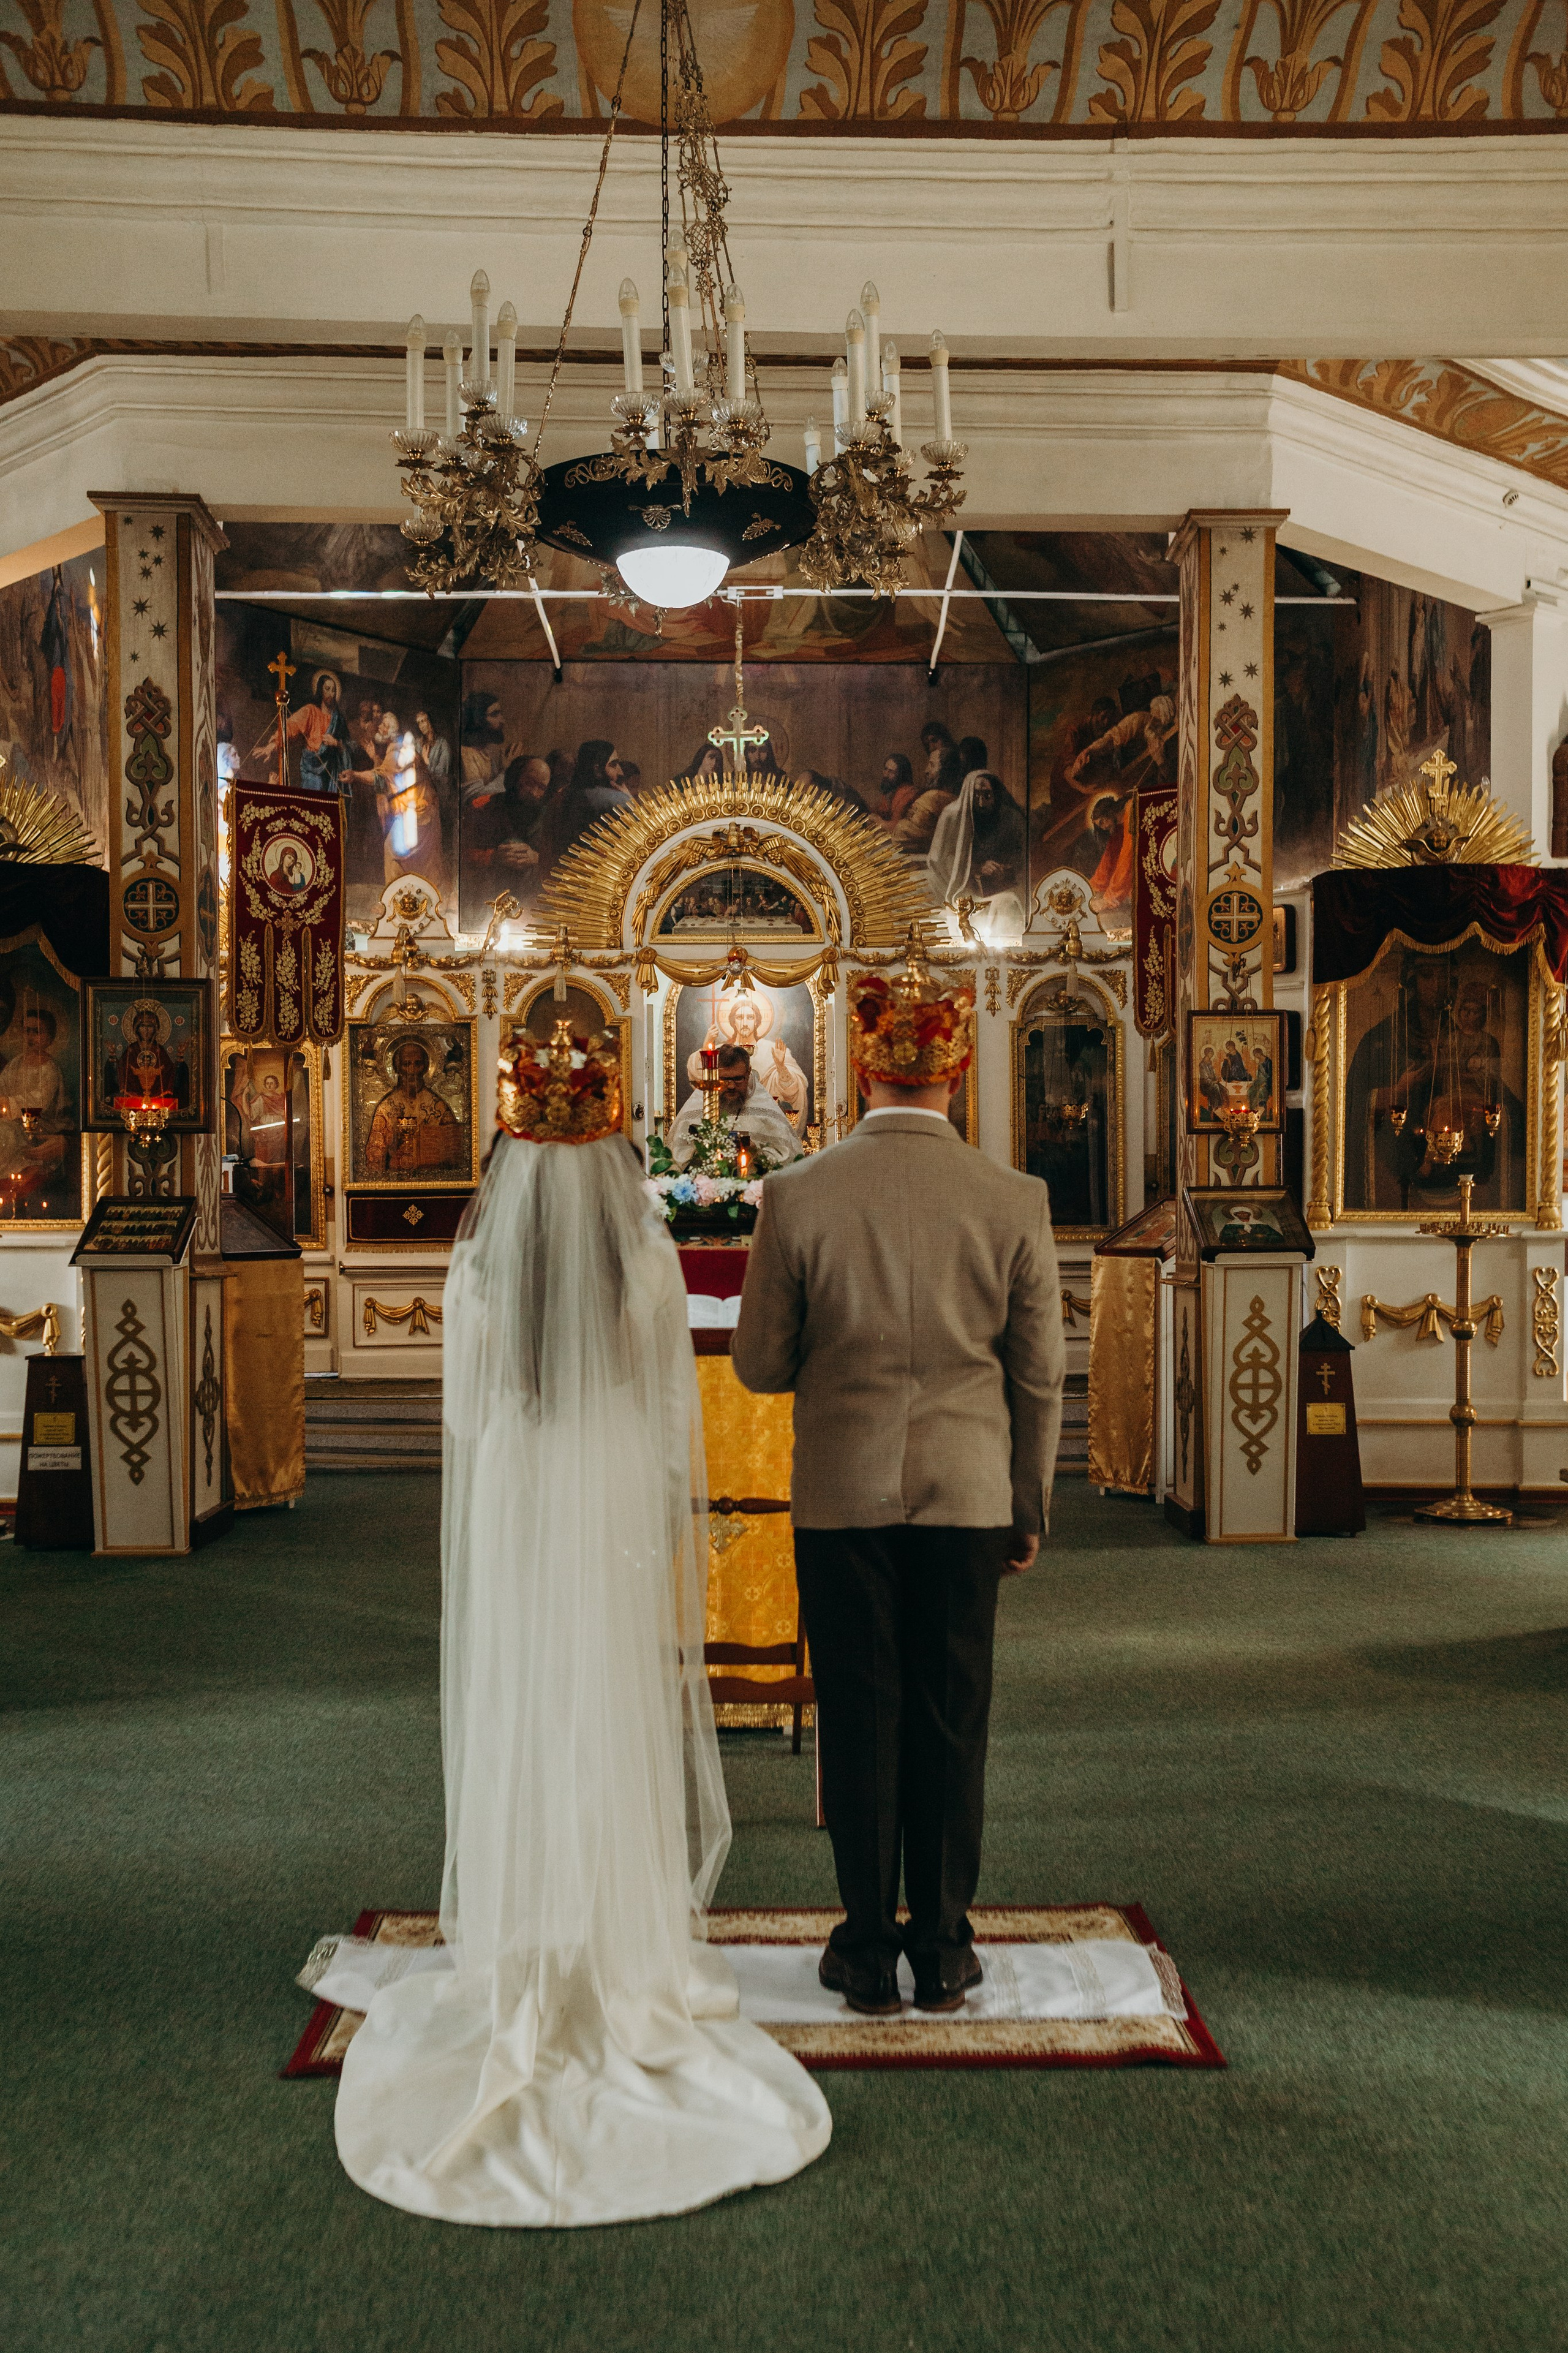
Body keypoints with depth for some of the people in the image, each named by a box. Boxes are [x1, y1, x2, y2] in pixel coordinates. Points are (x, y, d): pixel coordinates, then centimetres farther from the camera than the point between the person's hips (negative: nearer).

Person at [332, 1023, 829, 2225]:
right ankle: (631, 1957, 18)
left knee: (518, 1747, 11)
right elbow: (675, 1413, -5)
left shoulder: (477, 1265, -6)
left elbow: (464, 1410, 2)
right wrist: (687, 1535, 5)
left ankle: (520, 1973, 21)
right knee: (621, 1744, 9)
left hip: (509, 1530, 2)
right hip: (622, 1527, -1)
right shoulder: (650, 1259, -11)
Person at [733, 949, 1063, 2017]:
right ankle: (944, 1949, 24)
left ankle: (870, 1949, 22)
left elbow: (760, 1365, -4)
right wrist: (1031, 1509, 11)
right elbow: (1039, 1377, -1)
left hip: (842, 1494, -1)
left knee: (859, 1719, 11)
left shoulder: (798, 1195, -10)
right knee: (952, 1722, 12)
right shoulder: (1015, 1201, -7)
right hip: (968, 1492, 1)